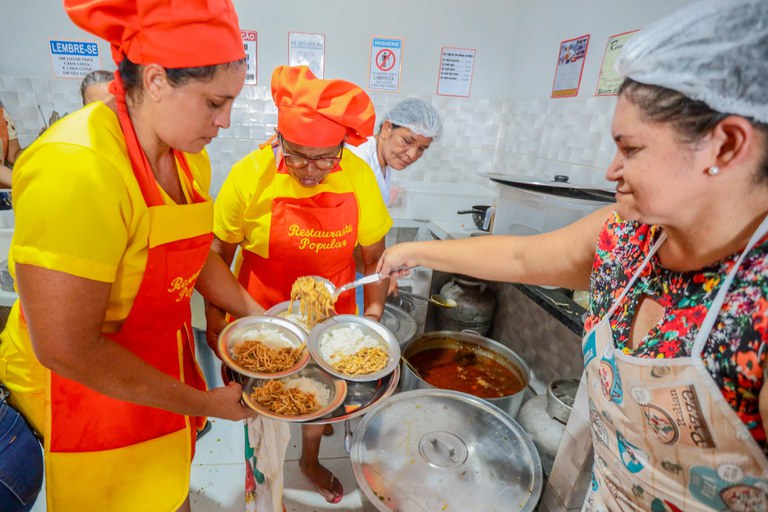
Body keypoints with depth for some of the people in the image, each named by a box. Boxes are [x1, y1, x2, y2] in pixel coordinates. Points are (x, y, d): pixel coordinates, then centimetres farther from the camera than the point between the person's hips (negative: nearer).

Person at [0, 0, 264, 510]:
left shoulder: (189, 155, -5)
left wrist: (257, 315, 0)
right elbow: (66, 349, -26)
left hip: (163, 362, 6)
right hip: (85, 389, -6)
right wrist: (205, 404, -19)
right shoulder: (75, 171, -29)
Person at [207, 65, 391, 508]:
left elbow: (374, 254, -5)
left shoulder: (359, 176, -14)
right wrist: (215, 315, -7)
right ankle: (259, 467, 51)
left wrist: (374, 314, -5)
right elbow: (220, 251, -8)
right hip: (263, 313, -2)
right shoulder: (250, 176, -20)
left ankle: (311, 459, 54)